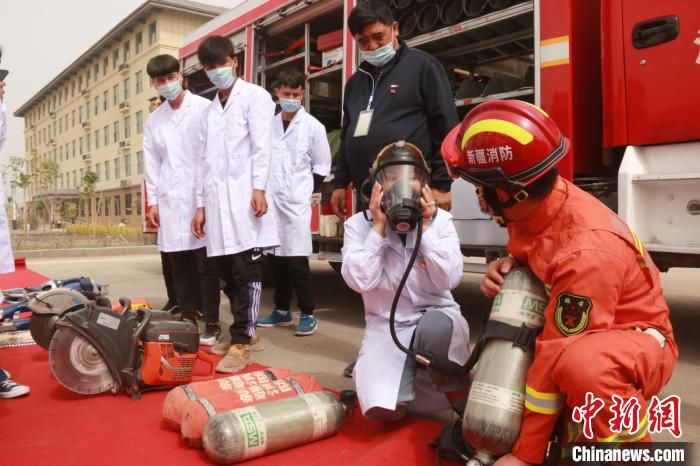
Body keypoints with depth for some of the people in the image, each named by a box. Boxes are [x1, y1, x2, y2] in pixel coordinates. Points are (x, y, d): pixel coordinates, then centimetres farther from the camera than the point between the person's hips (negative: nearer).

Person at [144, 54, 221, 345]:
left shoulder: (204, 108, -1)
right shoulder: (154, 120, 16)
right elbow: (152, 163, 16)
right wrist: (152, 200, 9)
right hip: (170, 201, 5)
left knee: (205, 263, -2)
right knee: (178, 265, 7)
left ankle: (211, 323, 6)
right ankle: (188, 319, 18)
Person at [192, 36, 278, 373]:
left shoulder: (255, 97, 5)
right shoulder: (209, 111, 24)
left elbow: (261, 146, -7)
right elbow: (204, 160, 21)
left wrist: (259, 188, -18)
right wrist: (201, 204, 15)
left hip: (244, 196, -6)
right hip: (217, 200, 7)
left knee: (246, 272, -7)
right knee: (228, 273, 8)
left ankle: (241, 343, -4)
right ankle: (242, 332, 19)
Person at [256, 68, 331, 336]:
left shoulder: (313, 126, 0)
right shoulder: (269, 125, 10)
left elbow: (321, 166, 2)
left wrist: (304, 191, -2)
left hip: (296, 204, -4)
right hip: (272, 202, 5)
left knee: (296, 260, -6)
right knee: (276, 258, 10)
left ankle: (307, 314, 5)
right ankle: (281, 311, 23)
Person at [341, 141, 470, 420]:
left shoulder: (440, 220, -1)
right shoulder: (359, 224, -2)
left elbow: (449, 279, -13)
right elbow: (360, 281, -16)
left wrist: (425, 227, -14)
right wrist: (379, 227, -15)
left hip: (437, 315, 0)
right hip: (386, 327, 0)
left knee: (436, 326, -39)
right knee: (380, 406, -25)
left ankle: (453, 385, -4)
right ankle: (409, 379, 12)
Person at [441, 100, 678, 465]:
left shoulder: (586, 253, -35)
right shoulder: (535, 204, -11)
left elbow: (558, 357, -31)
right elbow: (535, 259, 12)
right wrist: (507, 267, -14)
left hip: (636, 340, -8)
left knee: (580, 365, -41)